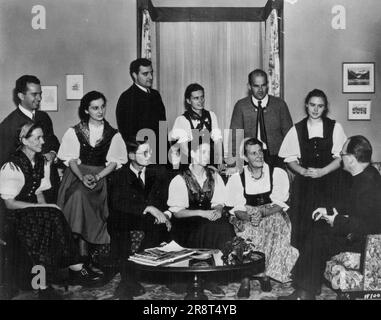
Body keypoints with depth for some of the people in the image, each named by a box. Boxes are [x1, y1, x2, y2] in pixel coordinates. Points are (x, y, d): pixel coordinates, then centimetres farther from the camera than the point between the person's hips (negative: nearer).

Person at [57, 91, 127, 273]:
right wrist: (82, 177, -17)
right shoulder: (74, 132, 8)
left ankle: (95, 257, -15)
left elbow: (114, 162, 1)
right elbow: (71, 159, 1)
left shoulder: (113, 135, 8)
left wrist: (96, 177, -14)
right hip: (76, 175, 1)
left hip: (101, 177, -1)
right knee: (78, 195, -29)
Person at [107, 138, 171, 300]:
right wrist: (149, 208, -32)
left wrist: (165, 214, -14)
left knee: (162, 226, -31)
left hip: (149, 220, 3)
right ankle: (128, 279, -30)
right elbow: (119, 203, -21)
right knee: (120, 226, -36)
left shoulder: (158, 172, 8)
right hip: (123, 221, -2)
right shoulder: (120, 177, -3)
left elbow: (166, 199, 10)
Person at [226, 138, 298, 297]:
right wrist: (249, 217, -26)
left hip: (273, 217, 0)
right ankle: (245, 278, -28)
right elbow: (236, 208, -4)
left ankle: (266, 273, -22)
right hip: (246, 217, 0)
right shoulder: (236, 179, 2)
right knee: (246, 231, -32)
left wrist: (262, 214, -24)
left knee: (278, 222, -32)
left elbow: (280, 204, -6)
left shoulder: (278, 173, 0)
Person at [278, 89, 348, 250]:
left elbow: (341, 157, -1)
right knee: (304, 222, -4)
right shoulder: (296, 130, 7)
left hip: (331, 181, -1)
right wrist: (303, 171, -10)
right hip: (305, 184, 1)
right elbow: (290, 158, 6)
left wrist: (322, 171, -13)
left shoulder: (335, 127, 4)